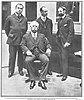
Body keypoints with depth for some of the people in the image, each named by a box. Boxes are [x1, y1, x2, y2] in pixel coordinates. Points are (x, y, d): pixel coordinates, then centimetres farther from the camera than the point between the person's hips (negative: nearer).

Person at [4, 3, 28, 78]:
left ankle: (20, 70, 23)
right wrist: (9, 35, 12)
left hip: (22, 40, 2)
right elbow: (6, 28, 11)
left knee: (21, 56, 9)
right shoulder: (10, 18, 0)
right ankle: (11, 71, 16)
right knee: (12, 56, 4)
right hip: (12, 41, -1)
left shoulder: (25, 19, 5)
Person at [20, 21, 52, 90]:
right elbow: (23, 45, 6)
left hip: (41, 53, 1)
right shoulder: (26, 36, 17)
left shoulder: (42, 36, 23)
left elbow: (47, 44, 16)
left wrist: (48, 49, -7)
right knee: (27, 61, -34)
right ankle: (32, 80, -22)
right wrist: (27, 50, -14)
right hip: (31, 53, -1)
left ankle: (42, 80, -26)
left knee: (46, 60, -31)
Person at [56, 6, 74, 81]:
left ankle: (65, 75, -1)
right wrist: (57, 37, 12)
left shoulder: (69, 20, -7)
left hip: (65, 42, -7)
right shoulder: (59, 20, 17)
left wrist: (68, 42, -17)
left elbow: (71, 32, -12)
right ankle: (62, 72, 18)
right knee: (61, 58, 10)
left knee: (64, 58, -7)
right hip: (59, 41, 8)